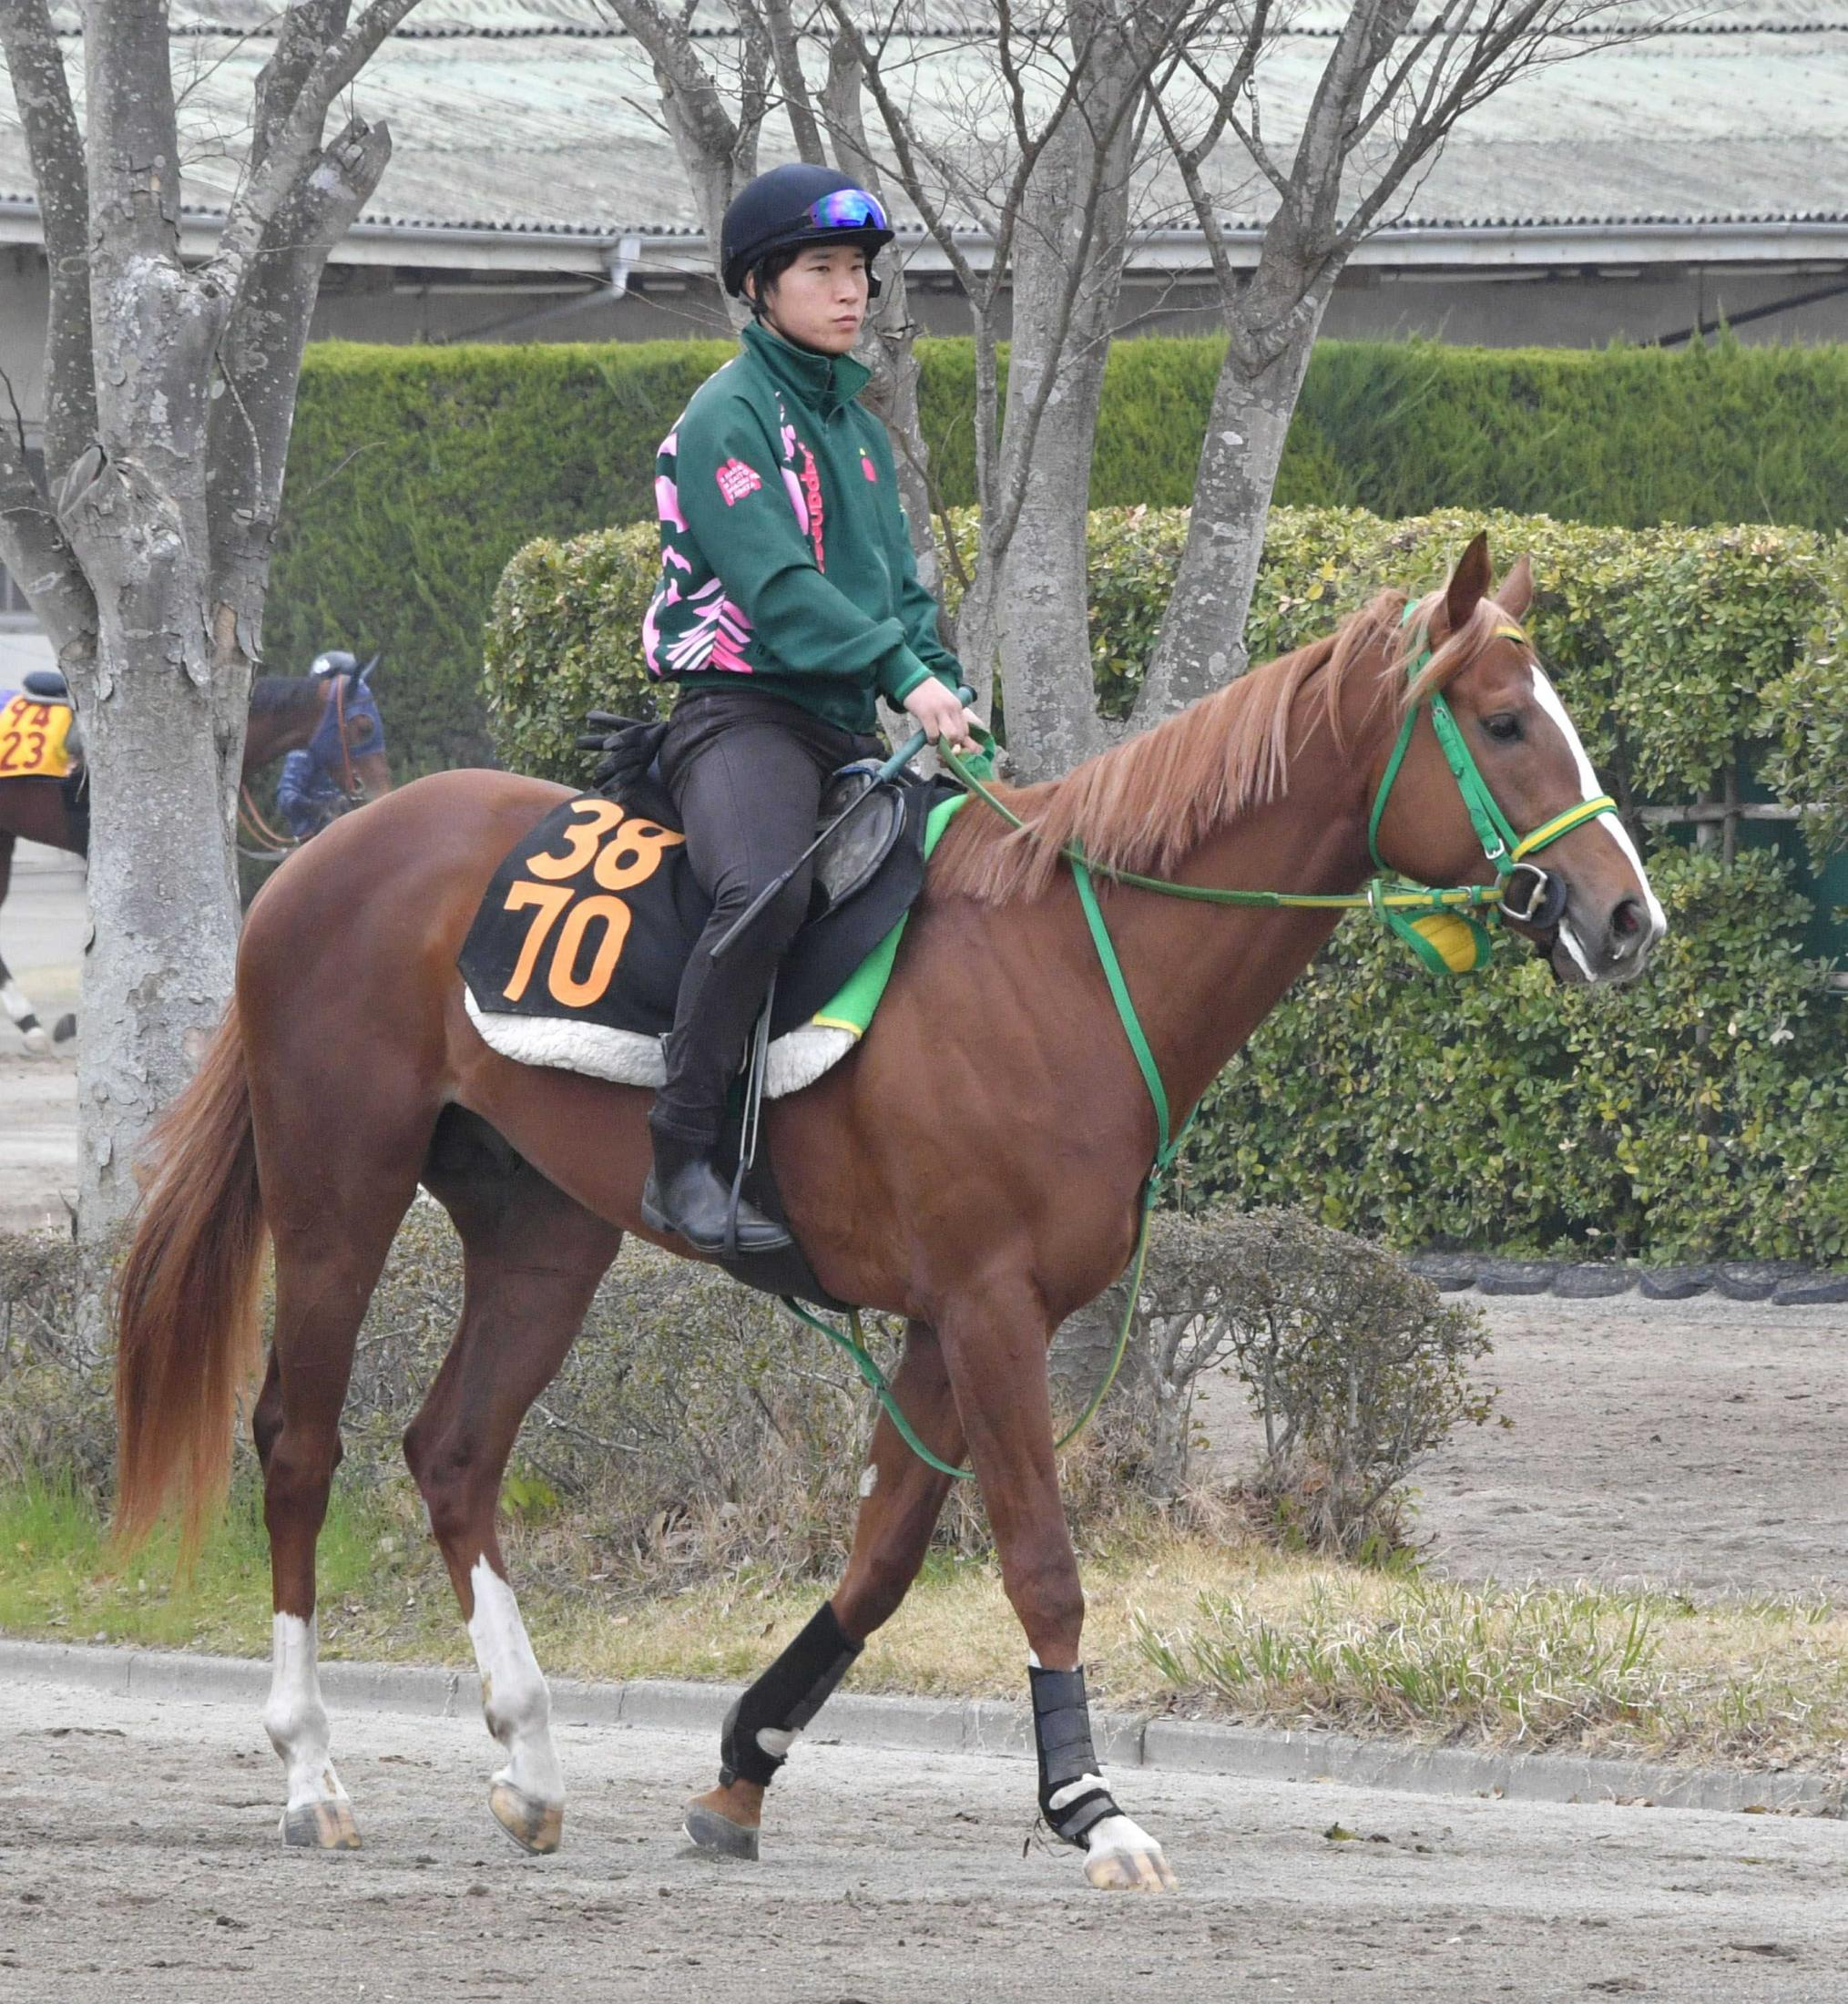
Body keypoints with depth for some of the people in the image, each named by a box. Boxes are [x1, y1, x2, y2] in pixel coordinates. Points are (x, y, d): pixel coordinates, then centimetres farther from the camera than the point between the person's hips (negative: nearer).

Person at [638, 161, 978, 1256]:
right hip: (742, 712, -9)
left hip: (849, 730, 9)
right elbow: (774, 586, -17)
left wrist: (948, 694, 2)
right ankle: (681, 1160, -33)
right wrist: (903, 674, -25)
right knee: (766, 889, -35)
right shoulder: (730, 416, -6)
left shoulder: (855, 425, 21)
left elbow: (897, 587, 21)